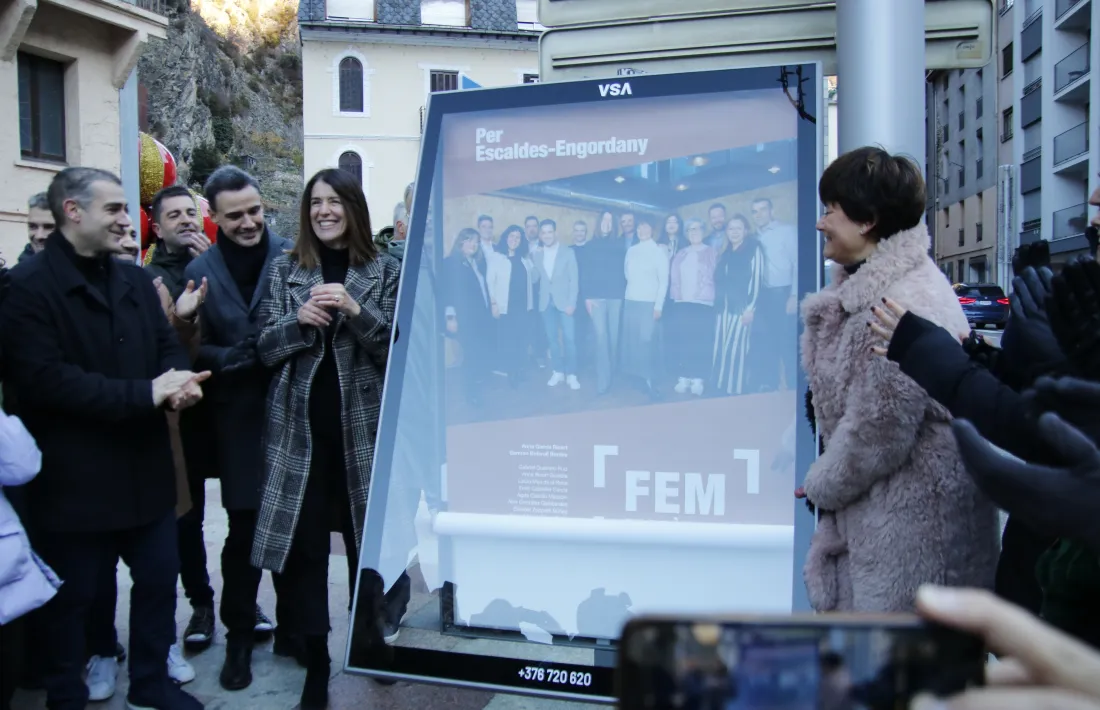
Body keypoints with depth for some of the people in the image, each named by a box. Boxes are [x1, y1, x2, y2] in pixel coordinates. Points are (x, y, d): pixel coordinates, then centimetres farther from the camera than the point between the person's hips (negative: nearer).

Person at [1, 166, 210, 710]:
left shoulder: (135, 281, 12)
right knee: (72, 595, 9)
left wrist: (180, 379, -15)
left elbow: (168, 345, 10)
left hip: (144, 466, 7)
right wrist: (145, 393, -24)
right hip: (73, 475, -6)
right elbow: (45, 379, -22)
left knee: (160, 576, 16)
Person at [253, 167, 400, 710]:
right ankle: (315, 659, 15)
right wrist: (299, 320, -16)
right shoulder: (284, 270, 8)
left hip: (362, 426, -1)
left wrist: (356, 310, -18)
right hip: (299, 427, 1)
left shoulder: (384, 271, 4)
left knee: (369, 542, 6)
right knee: (302, 545, 0)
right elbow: (265, 348, 4)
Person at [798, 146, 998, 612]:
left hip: (912, 517, -9)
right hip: (883, 508, 10)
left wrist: (822, 485, -6)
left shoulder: (901, 304, -24)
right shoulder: (871, 286, 9)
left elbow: (878, 432, -22)